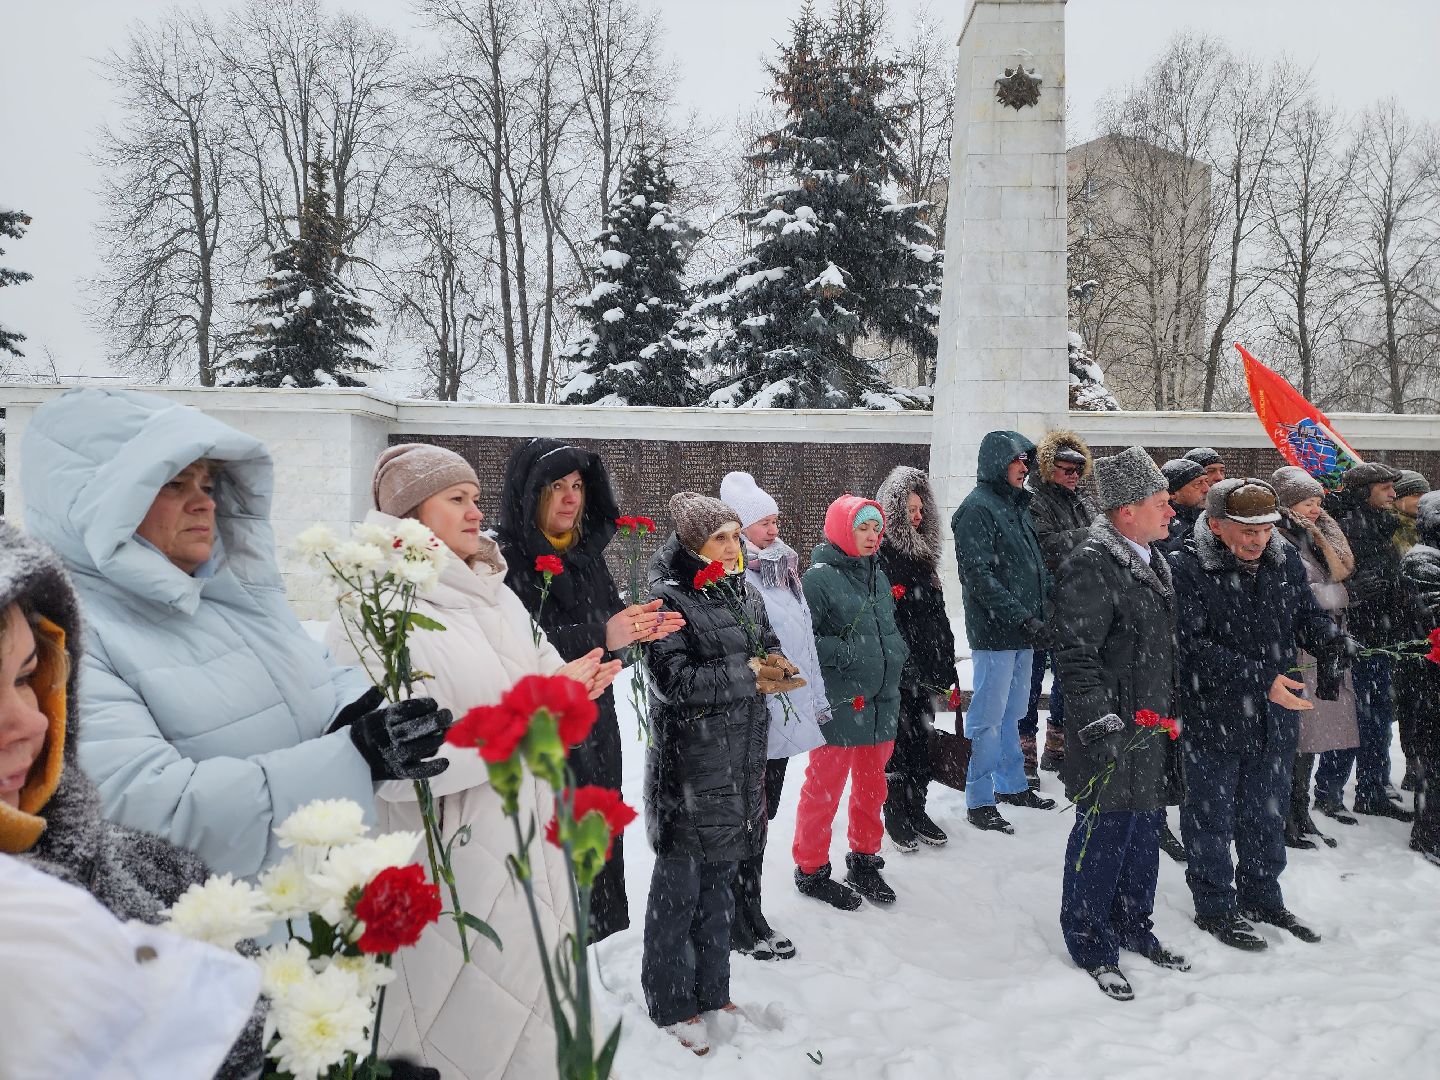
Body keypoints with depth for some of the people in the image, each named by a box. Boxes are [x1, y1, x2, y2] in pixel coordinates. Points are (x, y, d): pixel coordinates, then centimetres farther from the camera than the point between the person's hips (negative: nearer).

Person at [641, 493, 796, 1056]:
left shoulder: (745, 594, 10)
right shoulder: (668, 599, -13)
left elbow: (773, 651, 15)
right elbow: (673, 680, -21)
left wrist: (775, 667, -9)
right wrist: (747, 675, -17)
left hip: (741, 761, 7)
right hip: (689, 765, -7)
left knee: (720, 876, 18)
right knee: (680, 883, 5)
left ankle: (711, 992, 33)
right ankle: (671, 1006, 21)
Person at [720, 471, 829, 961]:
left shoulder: (783, 570, 13)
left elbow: (804, 639, 19)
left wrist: (814, 699, 20)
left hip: (785, 715, 9)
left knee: (763, 814, 17)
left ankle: (749, 911, 30)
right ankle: (742, 924, 15)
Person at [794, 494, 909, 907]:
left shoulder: (877, 575, 11)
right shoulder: (819, 577, -13)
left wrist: (896, 657, 7)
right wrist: (846, 653, -19)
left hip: (881, 703, 7)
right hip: (839, 705, -7)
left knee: (872, 787, 19)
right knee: (824, 790, 4)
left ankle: (864, 860, 37)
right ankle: (811, 869, 22)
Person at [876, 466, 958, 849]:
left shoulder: (922, 554, 14)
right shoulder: (879, 556, -12)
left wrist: (946, 669, 16)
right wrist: (901, 667, -19)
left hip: (924, 670, 8)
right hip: (895, 673, -7)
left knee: (922, 741, 13)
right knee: (897, 742, 2)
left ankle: (916, 811, 25)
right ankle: (896, 817, 15)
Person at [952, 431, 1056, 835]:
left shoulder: (1017, 505, 17)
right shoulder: (976, 509, -12)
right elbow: (981, 575, -20)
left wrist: (1041, 612, 12)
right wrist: (1024, 618, -21)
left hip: (1022, 631, 9)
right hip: (994, 632, -9)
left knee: (1011, 713, 19)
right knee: (988, 718, -3)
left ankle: (1011, 784, 31)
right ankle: (979, 802, 5)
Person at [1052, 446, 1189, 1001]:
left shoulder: (1152, 560, 12)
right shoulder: (1090, 568, -20)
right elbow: (1076, 655, -23)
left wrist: (1170, 710, 23)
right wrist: (1103, 724, -24)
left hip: (1152, 728, 10)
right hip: (1111, 732, -10)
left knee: (1145, 827, 19)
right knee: (1105, 831, 0)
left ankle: (1133, 927, 36)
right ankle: (1091, 944, 16)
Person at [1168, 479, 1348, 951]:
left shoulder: (1285, 560, 1)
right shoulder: (1185, 569, -18)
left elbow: (1308, 619, 8)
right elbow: (1195, 647, -22)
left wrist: (1338, 642, -15)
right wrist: (1262, 680, -27)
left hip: (1275, 719, 6)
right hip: (1212, 719, -5)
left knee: (1266, 815, 21)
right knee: (1212, 818, 10)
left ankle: (1261, 896, 40)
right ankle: (1215, 906, 27)